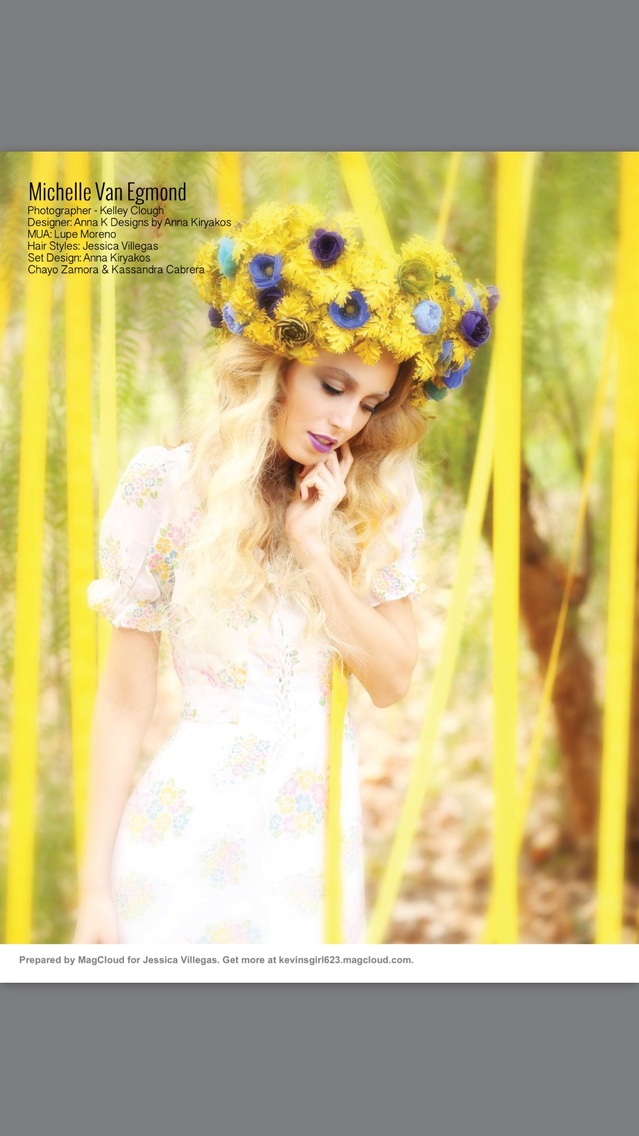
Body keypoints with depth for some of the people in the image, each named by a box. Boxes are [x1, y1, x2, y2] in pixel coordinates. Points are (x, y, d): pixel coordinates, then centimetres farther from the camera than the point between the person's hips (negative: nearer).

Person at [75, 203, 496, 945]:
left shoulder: (377, 507, 1)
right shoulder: (168, 488, -9)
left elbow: (393, 682, -3)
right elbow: (125, 700, -6)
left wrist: (315, 548, -14)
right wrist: (96, 883, -5)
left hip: (319, 820, 3)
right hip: (191, 818, -3)